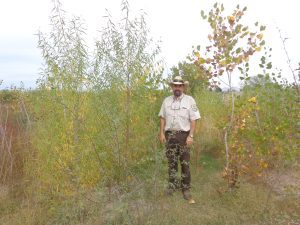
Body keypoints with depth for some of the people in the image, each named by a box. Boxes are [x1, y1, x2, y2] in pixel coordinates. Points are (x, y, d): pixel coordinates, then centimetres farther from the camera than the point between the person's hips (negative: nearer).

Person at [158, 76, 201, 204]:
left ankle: (186, 189, 15)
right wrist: (162, 133, 1)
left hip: (183, 135, -3)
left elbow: (193, 120, -6)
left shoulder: (189, 100, -3)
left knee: (185, 163, 4)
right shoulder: (167, 100, 7)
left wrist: (191, 136, -12)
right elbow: (163, 118, 9)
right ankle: (172, 185, 27)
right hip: (170, 135, 3)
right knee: (171, 162, 11)